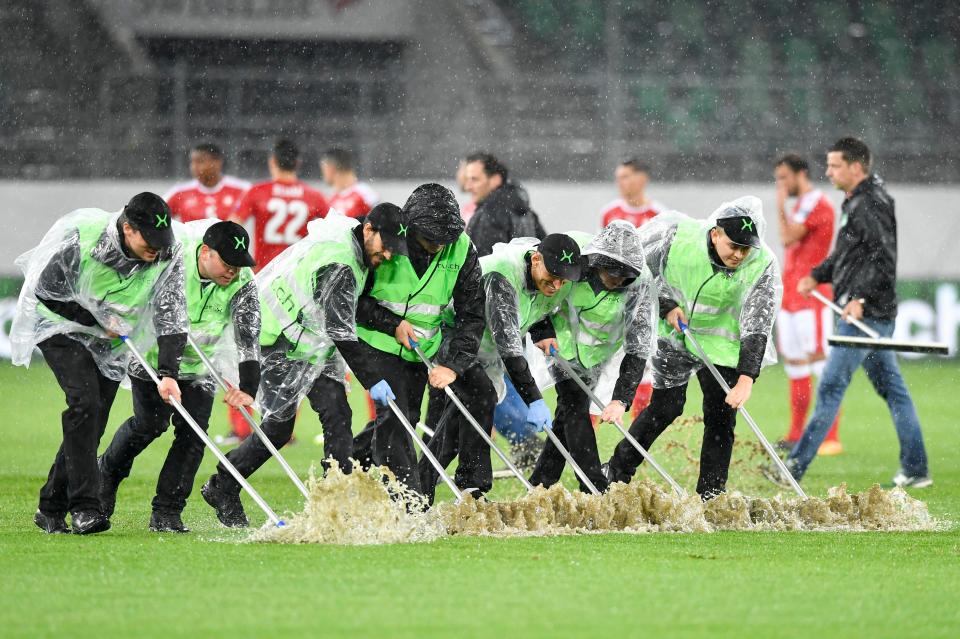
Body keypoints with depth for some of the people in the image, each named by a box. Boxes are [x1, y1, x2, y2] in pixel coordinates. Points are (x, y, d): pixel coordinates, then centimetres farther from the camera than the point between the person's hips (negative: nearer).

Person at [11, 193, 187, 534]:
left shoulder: (168, 254, -19)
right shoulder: (79, 237, -29)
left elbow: (172, 317, -19)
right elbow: (44, 290, -18)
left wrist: (167, 373, -30)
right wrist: (97, 322, -18)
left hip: (111, 343, 4)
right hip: (62, 327, -4)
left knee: (93, 424, 1)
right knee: (84, 400, -24)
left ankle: (52, 509, 15)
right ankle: (84, 506, -23)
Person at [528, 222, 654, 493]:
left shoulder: (640, 283, -28)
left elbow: (638, 347, -25)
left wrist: (621, 399, -32)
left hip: (598, 348, 1)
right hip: (561, 338, -1)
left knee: (573, 411, -2)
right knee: (574, 406, -12)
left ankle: (540, 483, 12)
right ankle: (596, 490, -15)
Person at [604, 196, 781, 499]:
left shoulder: (763, 266, -25)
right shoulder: (677, 235, -25)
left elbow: (757, 328, -28)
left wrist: (746, 379, -37)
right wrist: (667, 306, -13)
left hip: (722, 345, 0)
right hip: (675, 336, 0)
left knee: (720, 419, -5)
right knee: (665, 407, 0)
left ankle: (710, 498, 5)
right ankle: (616, 474, 18)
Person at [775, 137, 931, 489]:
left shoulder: (871, 206, -15)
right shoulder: (856, 202, 16)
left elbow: (884, 258, -23)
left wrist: (860, 298, -29)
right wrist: (817, 275, 14)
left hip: (866, 315, -11)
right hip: (875, 315, 11)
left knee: (831, 387, -7)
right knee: (892, 389, 10)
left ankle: (797, 466, -5)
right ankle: (915, 470, 12)